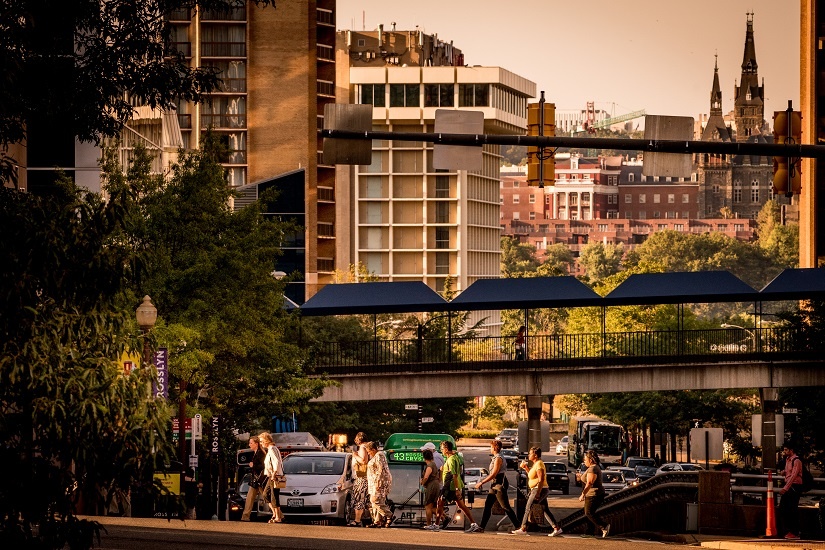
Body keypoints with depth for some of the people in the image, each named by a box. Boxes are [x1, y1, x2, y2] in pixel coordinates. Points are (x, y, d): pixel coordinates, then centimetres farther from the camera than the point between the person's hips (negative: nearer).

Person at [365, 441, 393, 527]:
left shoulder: (379, 456, -12)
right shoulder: (375, 456, 21)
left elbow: (381, 470, -20)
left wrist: (378, 482, -24)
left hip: (380, 481, -11)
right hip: (376, 482, 11)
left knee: (375, 500, -16)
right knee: (377, 501, 7)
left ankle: (389, 515, -13)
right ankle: (378, 521, 6)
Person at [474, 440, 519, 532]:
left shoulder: (498, 459, -15)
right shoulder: (495, 458, 16)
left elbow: (494, 474, -20)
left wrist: (482, 482, -16)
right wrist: (482, 481, 20)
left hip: (500, 486, -10)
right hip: (494, 486, 10)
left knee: (505, 507, -7)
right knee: (487, 505, 7)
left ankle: (517, 525, -3)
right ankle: (481, 526, 8)